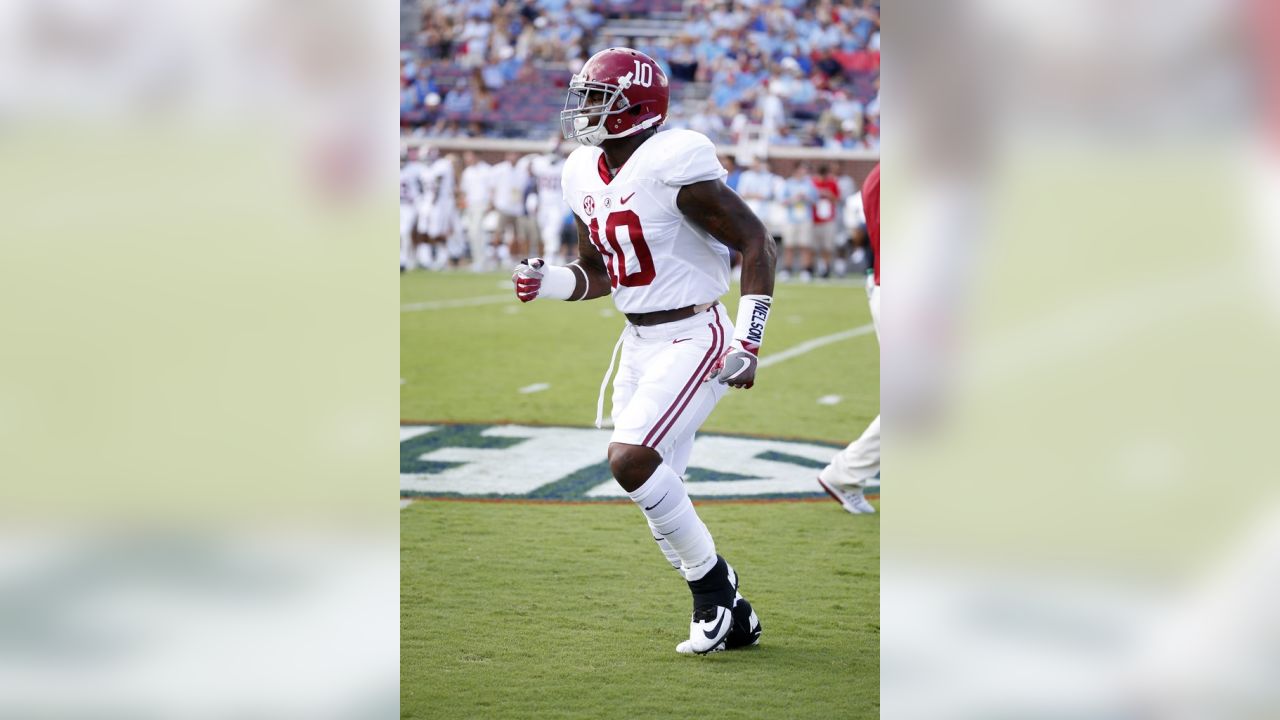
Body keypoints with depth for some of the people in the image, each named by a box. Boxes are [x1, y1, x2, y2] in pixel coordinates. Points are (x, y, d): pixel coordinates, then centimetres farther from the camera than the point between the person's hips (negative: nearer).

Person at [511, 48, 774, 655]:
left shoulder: (673, 165, -18)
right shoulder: (585, 175, 7)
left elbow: (756, 244, -16)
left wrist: (747, 344, -19)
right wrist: (549, 283, -1)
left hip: (692, 338, -8)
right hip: (638, 342, 9)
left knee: (630, 460, -21)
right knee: (655, 494, 7)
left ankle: (712, 580, -1)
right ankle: (730, 620, 21)